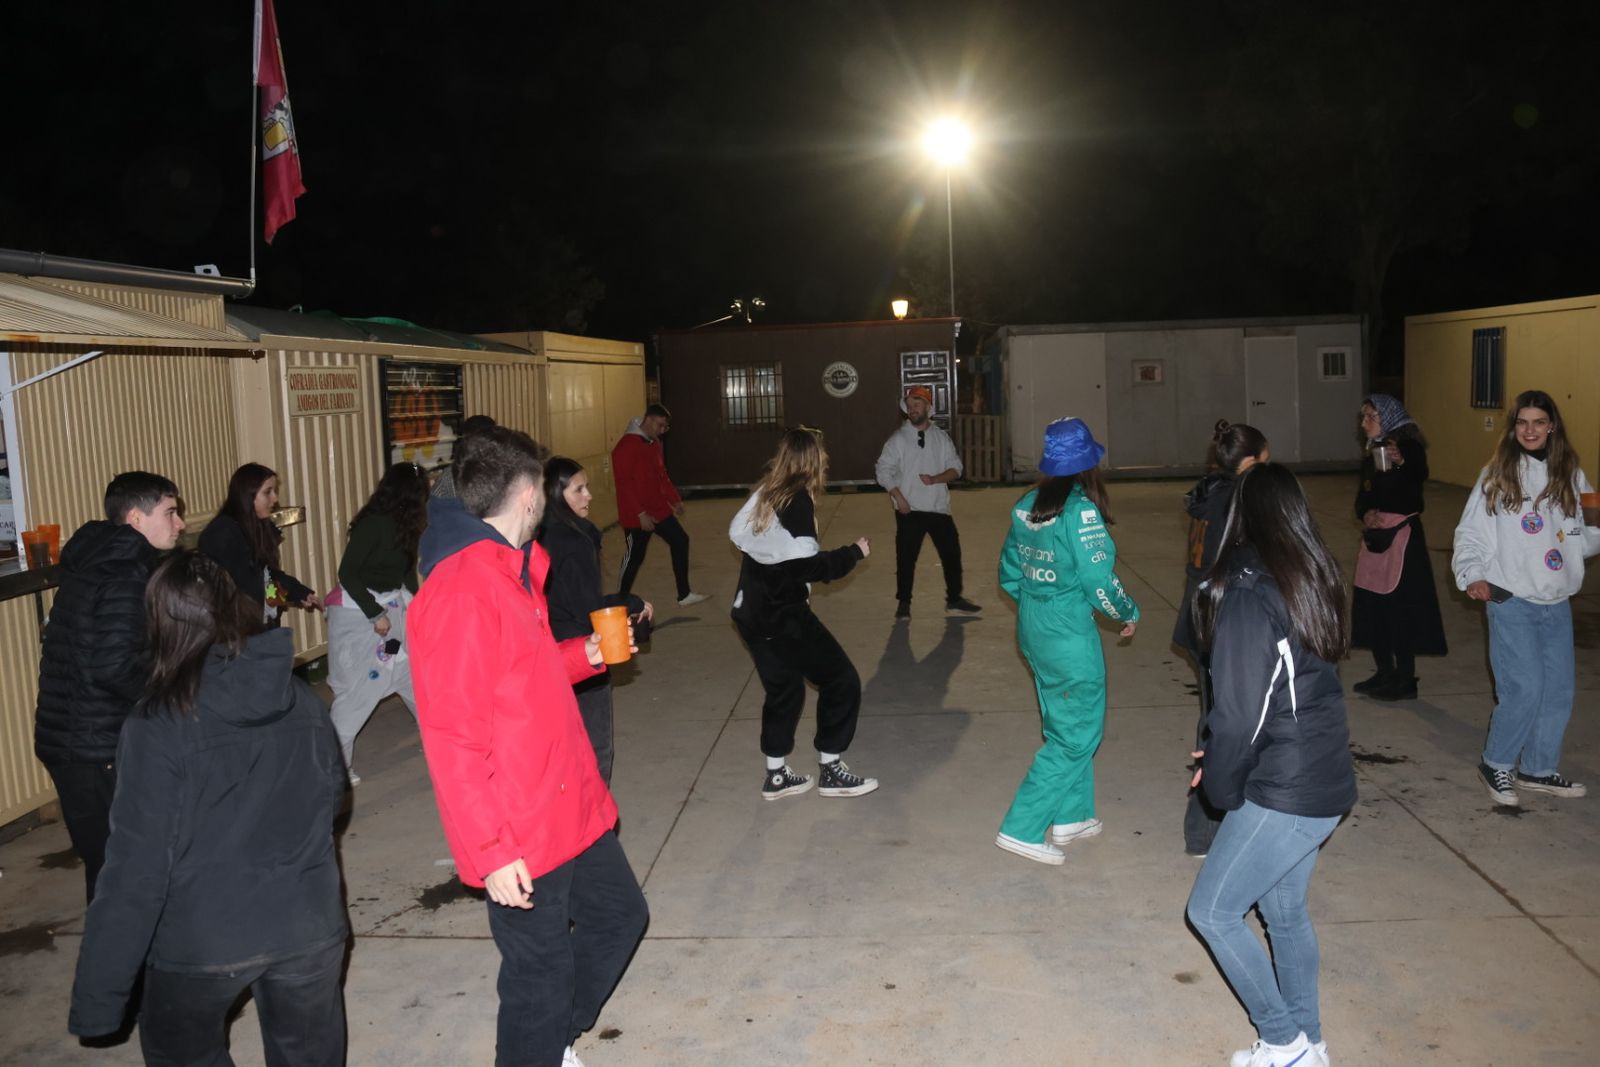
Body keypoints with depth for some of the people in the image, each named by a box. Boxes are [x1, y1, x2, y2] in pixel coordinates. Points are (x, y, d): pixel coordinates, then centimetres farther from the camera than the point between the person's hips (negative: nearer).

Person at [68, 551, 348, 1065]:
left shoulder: (157, 726, -16)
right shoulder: (300, 699, -4)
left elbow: (137, 867, -17)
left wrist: (97, 997, -10)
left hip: (203, 941, -3)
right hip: (308, 926, 3)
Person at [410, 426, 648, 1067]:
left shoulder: (513, 571, 9)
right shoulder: (459, 593, -23)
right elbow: (451, 737, -24)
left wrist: (582, 656, 9)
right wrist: (490, 851, -23)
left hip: (571, 808, 10)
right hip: (521, 839, -10)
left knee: (618, 914, 22)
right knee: (540, 976, 7)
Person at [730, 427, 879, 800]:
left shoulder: (766, 493, 7)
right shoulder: (798, 501, -17)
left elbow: (738, 534, 15)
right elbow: (806, 565, -21)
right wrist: (854, 553, -10)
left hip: (753, 612, 9)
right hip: (782, 615, -9)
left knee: (783, 688, 20)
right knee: (841, 680, 3)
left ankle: (776, 775, 26)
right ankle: (830, 770, 11)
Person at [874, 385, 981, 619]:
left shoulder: (941, 437, 6)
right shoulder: (898, 438, -2)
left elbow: (956, 468, 4)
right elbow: (884, 471, -4)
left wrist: (935, 479, -15)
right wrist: (899, 498, -14)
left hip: (939, 508, 3)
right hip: (909, 510, -3)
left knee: (952, 553, 6)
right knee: (906, 557, 1)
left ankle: (954, 600, 21)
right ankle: (903, 603, 15)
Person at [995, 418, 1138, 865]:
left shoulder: (1026, 505, 3)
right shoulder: (1080, 511, -19)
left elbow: (1009, 572, 10)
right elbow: (1098, 579, -19)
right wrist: (1128, 614, -1)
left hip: (1033, 630, 8)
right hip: (1069, 636, -8)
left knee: (1065, 724, 22)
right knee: (1077, 736, 4)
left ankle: (1069, 817, 33)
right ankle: (1022, 829, 4)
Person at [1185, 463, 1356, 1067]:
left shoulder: (1248, 592, -21)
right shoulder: (1313, 576, 5)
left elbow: (1239, 710, -20)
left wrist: (1221, 784, -3)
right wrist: (1223, 756, 12)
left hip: (1282, 791, -8)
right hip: (1324, 779, 8)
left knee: (1212, 910, 6)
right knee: (1284, 911, 20)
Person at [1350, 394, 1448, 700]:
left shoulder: (1409, 446, -9)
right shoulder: (1372, 452, 13)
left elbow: (1420, 476, -28)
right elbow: (1362, 497, 11)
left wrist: (1401, 461, -47)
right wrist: (1365, 514, -9)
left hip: (1402, 536, -8)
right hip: (1375, 535, 8)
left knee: (1399, 607, -4)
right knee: (1372, 607, 10)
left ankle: (1405, 681, 6)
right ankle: (1384, 674, 22)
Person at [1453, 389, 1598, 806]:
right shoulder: (1496, 475, -4)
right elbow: (1470, 533, -2)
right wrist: (1472, 575, -16)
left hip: (1557, 603, 5)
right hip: (1511, 601, -5)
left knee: (1560, 689, 10)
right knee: (1524, 689, -10)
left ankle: (1539, 769, 27)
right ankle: (1496, 764, 12)